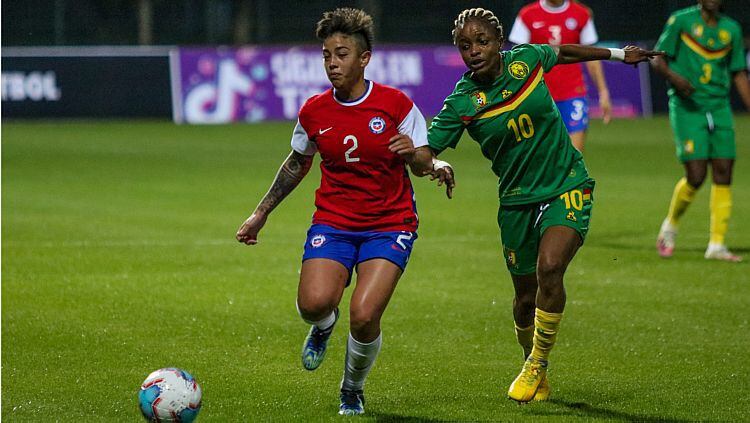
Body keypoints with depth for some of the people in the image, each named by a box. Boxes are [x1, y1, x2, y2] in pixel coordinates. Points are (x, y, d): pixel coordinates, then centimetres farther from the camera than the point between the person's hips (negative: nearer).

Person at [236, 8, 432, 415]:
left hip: (389, 224, -2)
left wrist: (413, 153, -25)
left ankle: (353, 389, 12)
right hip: (332, 221, 2)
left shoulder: (395, 104, -7)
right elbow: (297, 163, 19)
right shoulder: (314, 112, 1)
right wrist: (261, 213, 20)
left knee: (363, 316, -20)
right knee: (314, 303, -25)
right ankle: (324, 327, 17)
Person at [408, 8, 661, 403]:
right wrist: (435, 165, -39)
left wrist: (617, 54, 28)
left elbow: (561, 51, 17)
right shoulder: (462, 103, -13)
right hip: (517, 200, 1)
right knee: (526, 297, 7)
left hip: (567, 186, -1)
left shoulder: (526, 59, -7)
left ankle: (536, 364, -6)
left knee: (549, 267, -24)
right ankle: (537, 374, 35)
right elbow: (421, 154, -15)